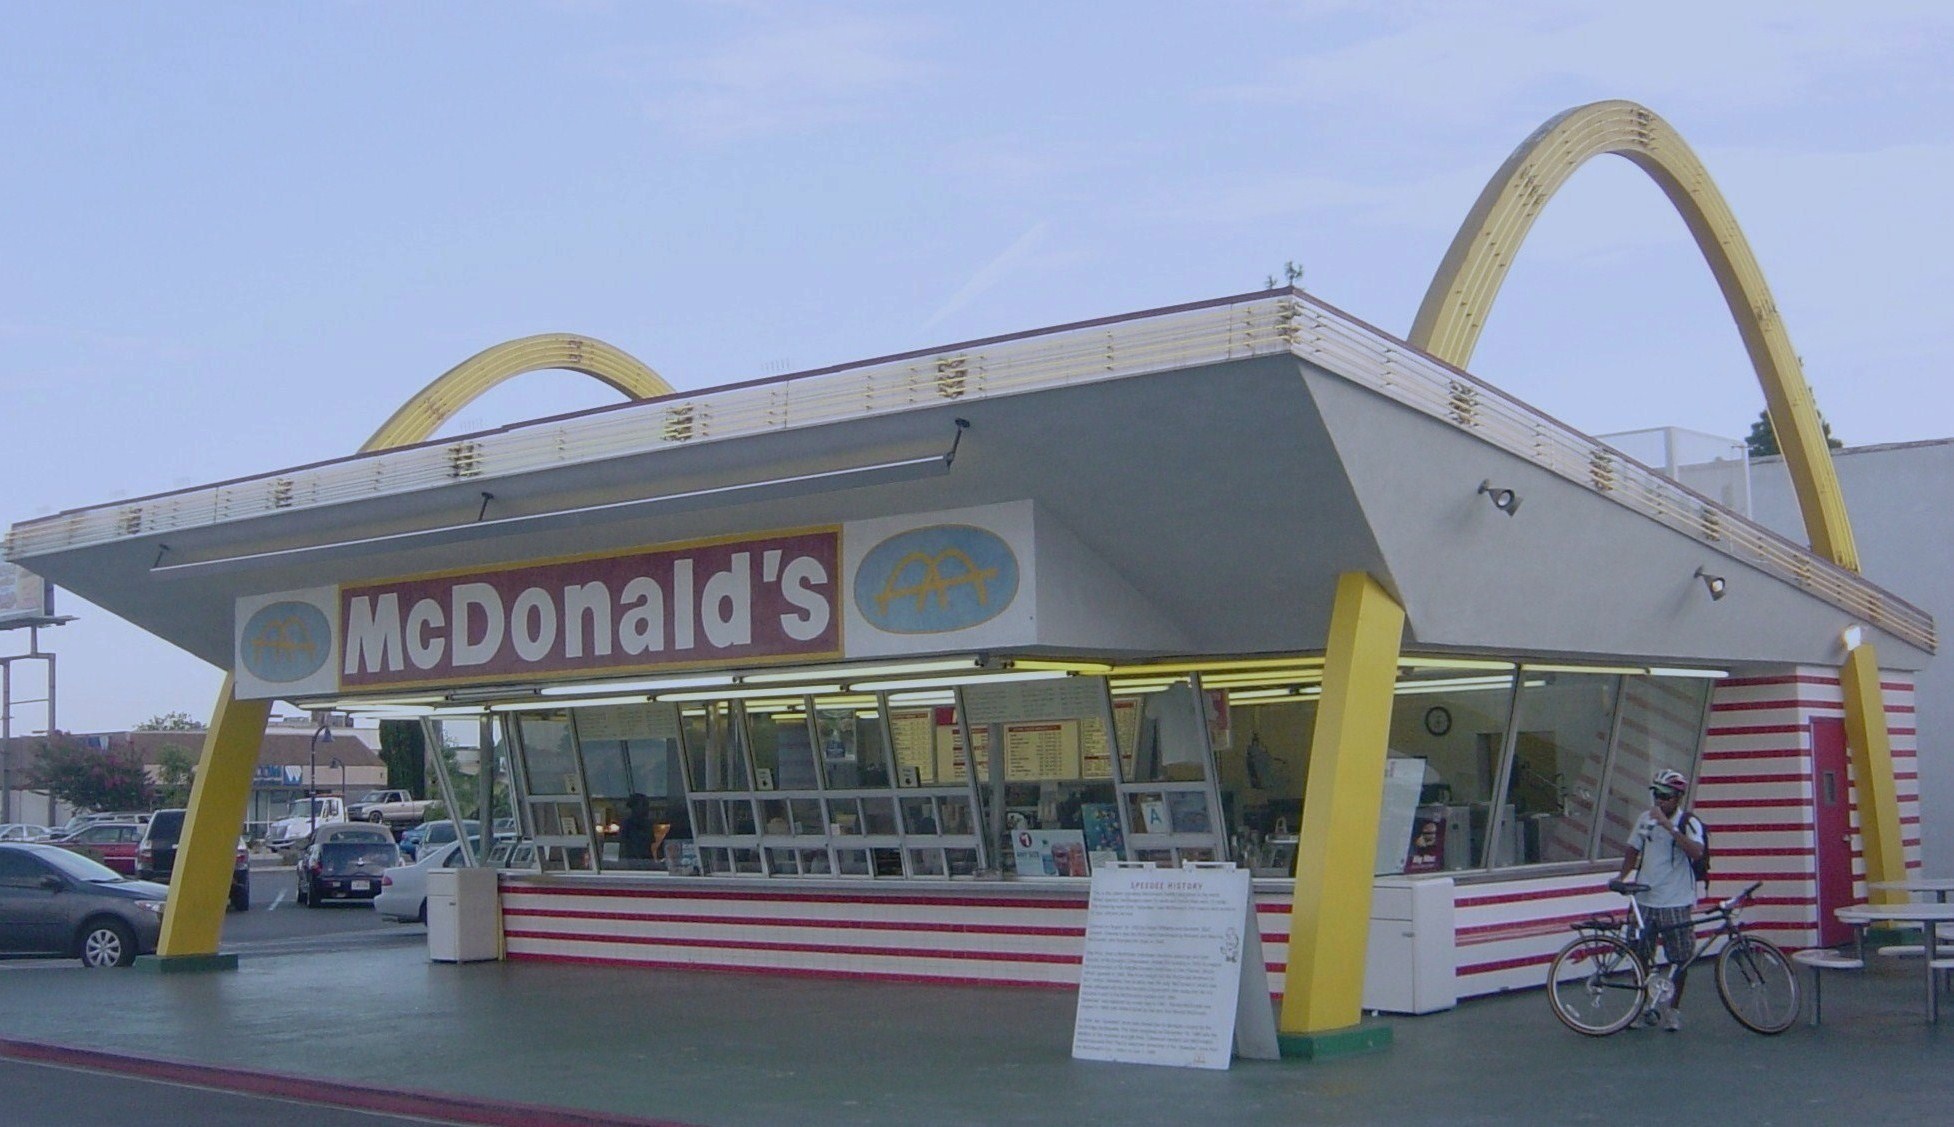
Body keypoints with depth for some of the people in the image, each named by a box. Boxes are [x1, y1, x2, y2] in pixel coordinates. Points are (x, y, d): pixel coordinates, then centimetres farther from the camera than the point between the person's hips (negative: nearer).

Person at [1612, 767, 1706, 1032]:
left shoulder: (1689, 823, -8)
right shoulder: (1645, 819, 6)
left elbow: (1696, 852, -27)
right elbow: (1633, 851, 17)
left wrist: (1668, 826, -33)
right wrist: (1621, 876, 2)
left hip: (1675, 903, -4)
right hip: (1645, 900, 4)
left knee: (1679, 960, 3)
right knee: (1640, 956, 6)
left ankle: (1673, 1009, 18)